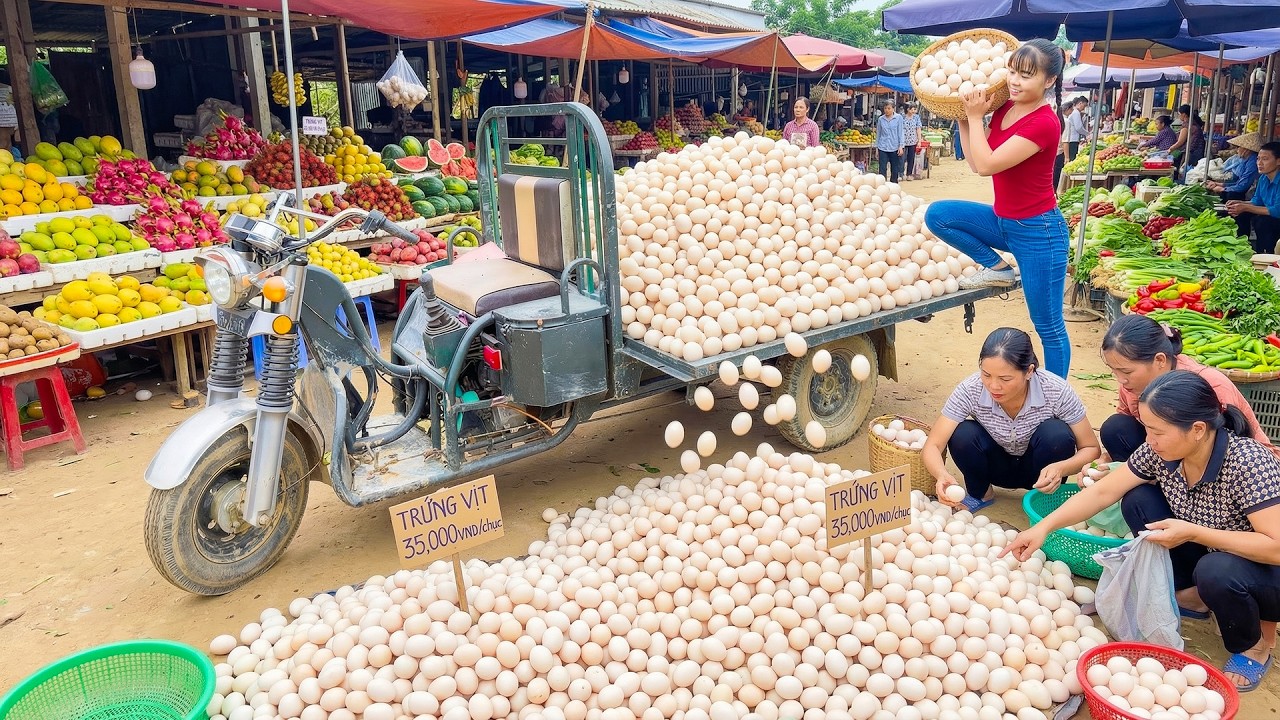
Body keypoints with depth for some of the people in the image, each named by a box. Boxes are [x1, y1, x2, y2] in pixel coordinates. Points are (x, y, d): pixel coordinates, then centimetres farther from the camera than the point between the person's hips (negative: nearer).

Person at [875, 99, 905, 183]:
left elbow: (900, 132, 0)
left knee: (895, 170, 9)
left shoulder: (898, 118, -1)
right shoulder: (881, 119, 4)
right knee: (882, 169, -6)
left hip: (894, 147, -1)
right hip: (883, 148, 1)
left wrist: (901, 146, -5)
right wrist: (877, 146, 12)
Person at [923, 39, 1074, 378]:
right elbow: (975, 161, 9)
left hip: (1037, 231, -8)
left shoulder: (1044, 123, -21)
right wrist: (963, 120, 2)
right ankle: (997, 267, 5)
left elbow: (987, 165, -25)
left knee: (1049, 327, 1)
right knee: (937, 214, -10)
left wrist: (975, 117, -15)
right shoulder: (1005, 109, 3)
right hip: (1002, 221, 8)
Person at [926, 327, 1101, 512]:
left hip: (1038, 468, 0)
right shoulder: (971, 390, -28)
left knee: (1057, 434, -31)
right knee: (962, 435, -29)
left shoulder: (1057, 391, -29)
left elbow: (1091, 449, -18)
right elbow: (932, 445, -26)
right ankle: (980, 493, 2)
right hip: (997, 466, 0)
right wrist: (942, 475, -50)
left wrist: (1061, 468, -40)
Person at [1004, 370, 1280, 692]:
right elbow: (1102, 492, -10)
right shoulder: (1160, 451, -15)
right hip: (1208, 555, 6)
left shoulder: (1247, 462, -32)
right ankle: (1191, 596, 7)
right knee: (1137, 500, -10)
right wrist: (1044, 527, -18)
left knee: (1216, 570, -37)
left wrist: (1193, 533, -36)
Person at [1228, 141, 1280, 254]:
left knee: (1262, 221, -29)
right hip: (1270, 218, 9)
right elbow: (1256, 201, 15)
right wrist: (1240, 204, -6)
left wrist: (1245, 208, -27)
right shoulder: (1263, 178, 3)